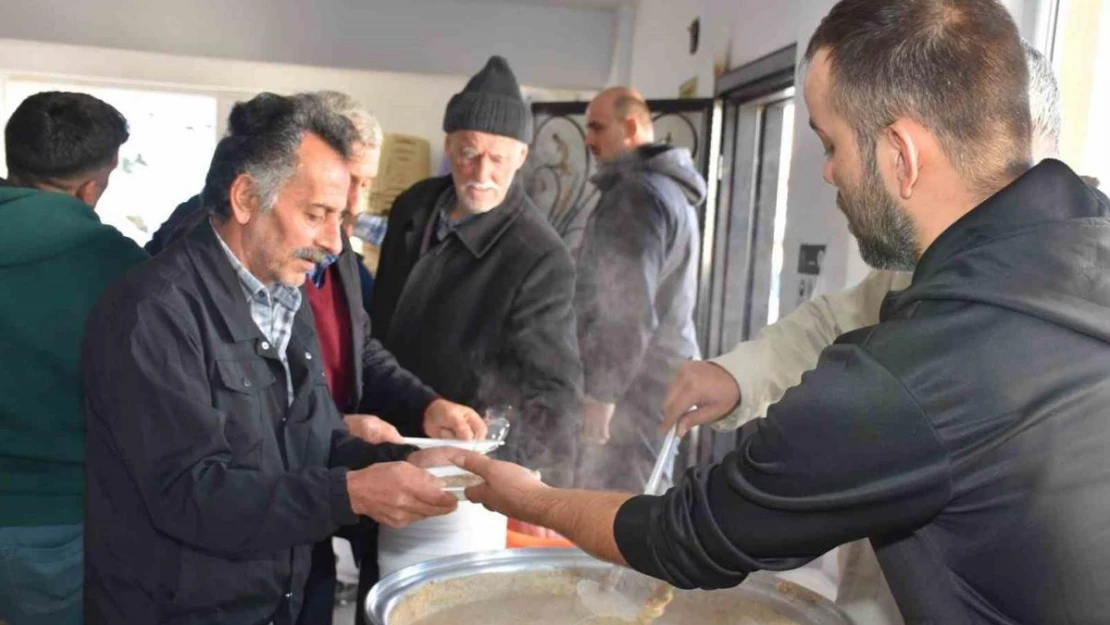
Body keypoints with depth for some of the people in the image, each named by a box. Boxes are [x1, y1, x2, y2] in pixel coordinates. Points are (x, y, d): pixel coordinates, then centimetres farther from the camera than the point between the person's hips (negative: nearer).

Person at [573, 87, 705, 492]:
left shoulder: (636, 193, -14)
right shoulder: (669, 187, 20)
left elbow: (630, 305, -21)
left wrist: (600, 391, -19)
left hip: (634, 385, -11)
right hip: (656, 379, 11)